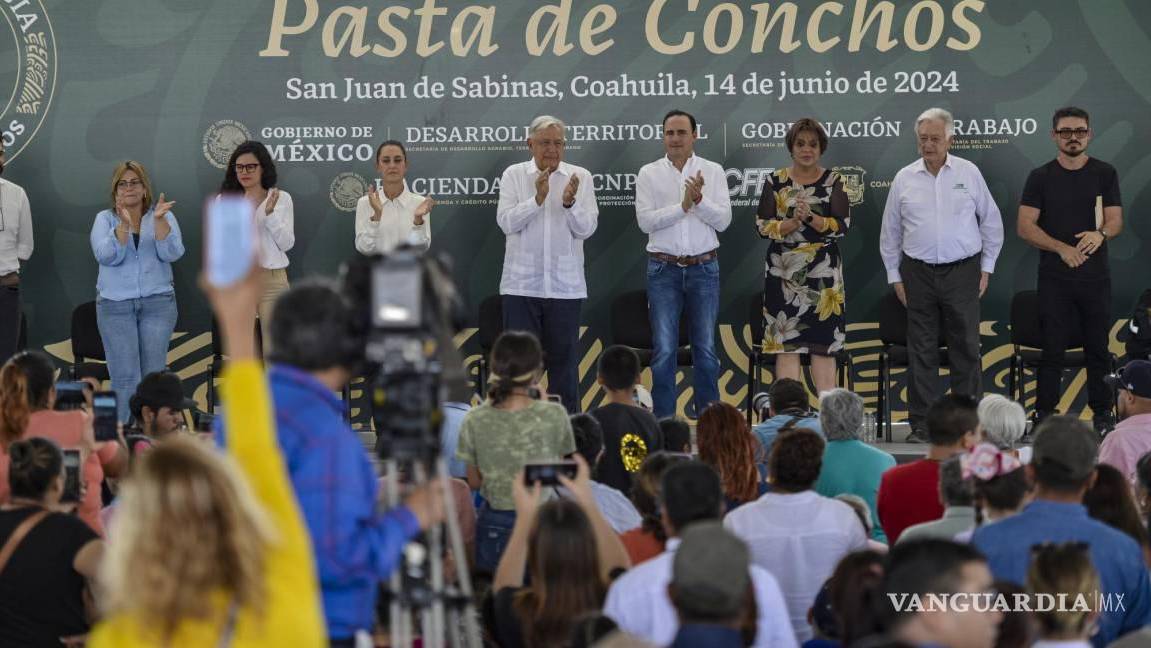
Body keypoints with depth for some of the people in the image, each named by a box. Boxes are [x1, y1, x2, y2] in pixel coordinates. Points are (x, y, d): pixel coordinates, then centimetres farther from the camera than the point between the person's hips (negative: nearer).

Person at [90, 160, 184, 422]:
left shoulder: (163, 217, 6)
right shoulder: (105, 219, 5)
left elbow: (172, 253, -8)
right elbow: (107, 256, -10)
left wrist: (159, 220, -20)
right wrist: (124, 224, -23)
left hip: (158, 303, 1)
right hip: (115, 306, -1)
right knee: (125, 377, -5)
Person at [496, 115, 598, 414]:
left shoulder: (580, 177, 5)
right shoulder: (513, 175, 3)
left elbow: (586, 228, -2)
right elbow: (506, 222, -7)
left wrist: (570, 203, -20)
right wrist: (537, 199, -19)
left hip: (566, 285, 1)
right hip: (521, 285, -1)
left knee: (564, 359, 6)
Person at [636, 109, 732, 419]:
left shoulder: (713, 171, 4)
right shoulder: (649, 174, 2)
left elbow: (723, 220, -3)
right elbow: (645, 221, -8)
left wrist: (700, 199, -18)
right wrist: (682, 206, -16)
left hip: (704, 268, 1)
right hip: (664, 269, -1)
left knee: (705, 348, 3)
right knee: (664, 349, -2)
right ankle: (662, 421, 3)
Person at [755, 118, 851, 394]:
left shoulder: (833, 182, 5)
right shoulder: (776, 181, 6)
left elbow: (842, 225, -5)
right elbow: (762, 225, 0)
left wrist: (810, 217, -19)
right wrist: (792, 222, -16)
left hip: (823, 272, 0)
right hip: (784, 273, 0)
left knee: (824, 345, -2)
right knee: (786, 343, -3)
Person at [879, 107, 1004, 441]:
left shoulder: (969, 173, 3)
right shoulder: (904, 179, 5)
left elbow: (991, 222, 10)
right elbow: (890, 232, 11)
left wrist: (987, 267, 6)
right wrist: (894, 276, 8)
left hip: (962, 272, -1)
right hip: (918, 273, 1)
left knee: (966, 348, 0)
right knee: (921, 350, 2)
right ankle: (921, 424, 7)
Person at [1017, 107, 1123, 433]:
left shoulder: (1105, 174, 6)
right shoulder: (1041, 177, 4)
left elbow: (1115, 221, 2)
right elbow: (1025, 226, -2)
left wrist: (1100, 234, -22)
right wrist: (1062, 248, -15)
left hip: (1095, 275, 1)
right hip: (1054, 277, -1)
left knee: (1098, 346, 2)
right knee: (1052, 348, -1)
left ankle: (1102, 413, 10)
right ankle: (1044, 413, 6)